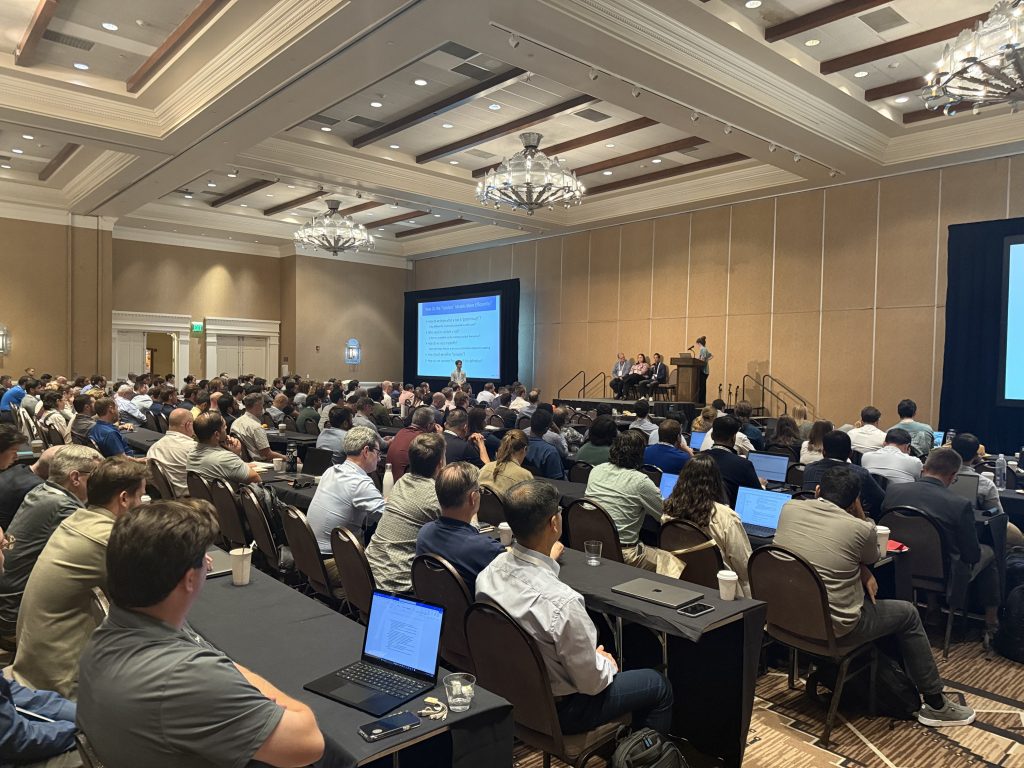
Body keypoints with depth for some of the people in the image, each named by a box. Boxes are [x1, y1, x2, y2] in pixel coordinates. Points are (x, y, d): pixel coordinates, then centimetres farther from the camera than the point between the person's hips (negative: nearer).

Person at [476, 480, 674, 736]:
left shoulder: (489, 572, -16)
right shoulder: (561, 602, -37)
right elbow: (591, 682, -23)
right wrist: (607, 664, -2)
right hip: (559, 708, -7)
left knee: (603, 657, 31)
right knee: (660, 686, 12)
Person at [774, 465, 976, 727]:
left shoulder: (788, 509, -4)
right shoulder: (859, 529, -16)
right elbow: (872, 557, 8)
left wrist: (861, 571, 6)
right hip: (832, 628, -5)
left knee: (870, 603, 31)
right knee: (907, 613, 19)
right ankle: (935, 704, 32)